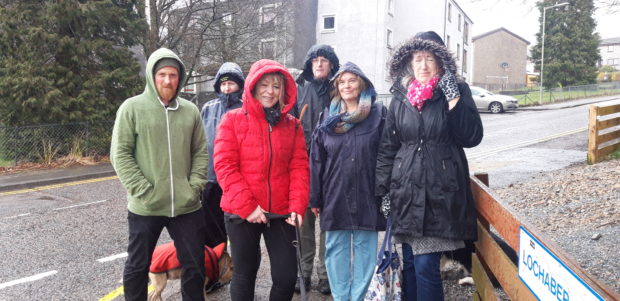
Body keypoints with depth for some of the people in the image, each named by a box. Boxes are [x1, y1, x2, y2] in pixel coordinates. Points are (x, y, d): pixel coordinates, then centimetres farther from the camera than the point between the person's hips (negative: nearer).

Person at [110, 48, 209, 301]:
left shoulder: (190, 111, 5)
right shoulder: (132, 108, -4)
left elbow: (200, 152, 8)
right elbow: (120, 154, -7)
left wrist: (195, 186, -4)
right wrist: (143, 191, -14)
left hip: (187, 206, 3)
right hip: (145, 207, -2)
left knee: (195, 266, 13)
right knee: (137, 266, 14)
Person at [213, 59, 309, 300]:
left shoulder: (292, 125, 7)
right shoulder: (233, 120, -2)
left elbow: (299, 167, 3)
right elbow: (224, 166, -9)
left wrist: (297, 206, -10)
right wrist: (247, 206, -16)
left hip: (281, 213, 2)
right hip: (241, 213, -2)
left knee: (287, 276, 5)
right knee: (244, 274, 13)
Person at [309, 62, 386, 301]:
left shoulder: (378, 115, 0)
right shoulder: (328, 117, 7)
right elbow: (316, 160, 6)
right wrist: (314, 199, 3)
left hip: (367, 196, -2)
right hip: (335, 196, 2)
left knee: (365, 249, 7)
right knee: (335, 250, 9)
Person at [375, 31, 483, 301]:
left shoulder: (457, 91, 1)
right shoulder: (401, 96, 9)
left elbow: (472, 137, -10)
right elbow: (387, 147, 11)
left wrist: (453, 97, -15)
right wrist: (383, 189, 7)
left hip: (441, 192, -3)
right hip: (406, 191, 3)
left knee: (426, 265, -6)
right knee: (410, 264, 11)